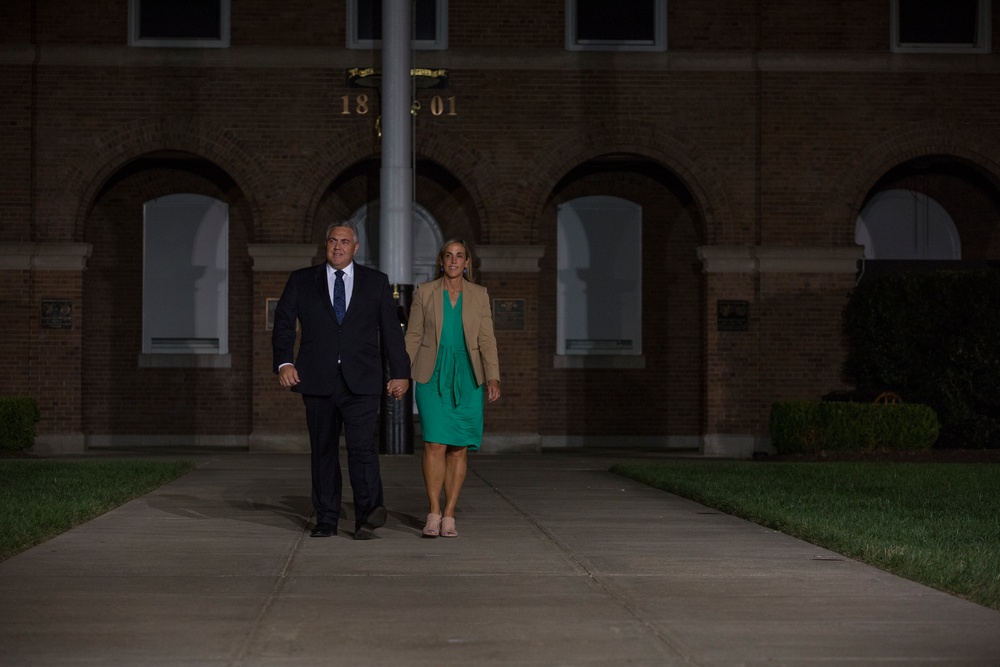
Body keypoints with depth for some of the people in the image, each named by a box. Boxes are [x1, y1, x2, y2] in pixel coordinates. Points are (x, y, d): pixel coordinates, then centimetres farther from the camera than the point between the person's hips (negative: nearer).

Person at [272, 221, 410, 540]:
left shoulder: (376, 282, 11)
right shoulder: (302, 281, 11)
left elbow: (391, 330, 11)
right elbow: (283, 323, 7)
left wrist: (400, 373, 5)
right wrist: (284, 362, -8)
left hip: (361, 382, -1)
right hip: (318, 380, 1)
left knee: (362, 446, -15)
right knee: (323, 450, 5)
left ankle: (368, 514, -14)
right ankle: (326, 519, 12)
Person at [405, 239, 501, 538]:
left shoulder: (479, 295, 7)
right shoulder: (424, 292, 4)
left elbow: (487, 339, 3)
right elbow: (413, 336, 6)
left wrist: (493, 377, -7)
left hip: (466, 377, 2)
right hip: (433, 376, -1)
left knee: (459, 447, 0)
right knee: (435, 443, -13)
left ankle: (449, 516, 5)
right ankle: (434, 513, -5)